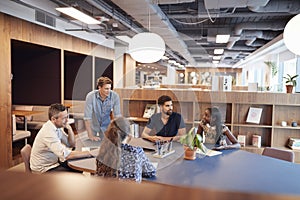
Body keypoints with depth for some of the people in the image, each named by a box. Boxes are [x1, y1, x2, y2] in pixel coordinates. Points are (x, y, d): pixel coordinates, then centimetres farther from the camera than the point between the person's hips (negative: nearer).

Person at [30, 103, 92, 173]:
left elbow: (71, 144, 6)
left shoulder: (57, 126, -2)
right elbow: (66, 155, -34)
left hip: (53, 162, 8)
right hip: (43, 169, -8)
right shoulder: (48, 132, -28)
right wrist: (87, 153, -26)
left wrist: (69, 129, -10)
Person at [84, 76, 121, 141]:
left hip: (106, 127, 1)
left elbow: (117, 115, -18)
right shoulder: (90, 96, -25)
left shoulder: (115, 96, -21)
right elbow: (87, 117, -24)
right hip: (93, 127, -1)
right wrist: (90, 136, -27)